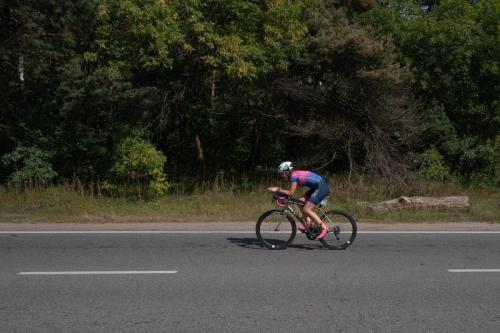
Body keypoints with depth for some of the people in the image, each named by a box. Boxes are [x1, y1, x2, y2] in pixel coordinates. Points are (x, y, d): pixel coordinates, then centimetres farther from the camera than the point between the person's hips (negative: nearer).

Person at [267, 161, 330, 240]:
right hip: (317, 187, 10)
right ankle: (309, 224, 12)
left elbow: (290, 192, -15)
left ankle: (324, 228, -5)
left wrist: (277, 190, -8)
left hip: (321, 187, -10)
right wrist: (278, 189, 5)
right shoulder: (295, 174, 13)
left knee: (306, 210, -10)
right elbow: (290, 191, 15)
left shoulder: (294, 175, -14)